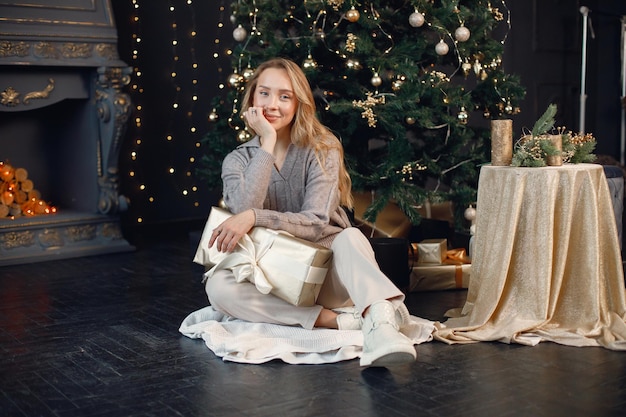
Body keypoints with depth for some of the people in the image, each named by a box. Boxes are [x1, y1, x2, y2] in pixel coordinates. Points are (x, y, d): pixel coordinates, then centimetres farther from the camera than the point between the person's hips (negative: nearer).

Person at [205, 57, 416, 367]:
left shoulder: (321, 150, -5)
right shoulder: (238, 160, 3)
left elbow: (315, 223, -17)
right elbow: (244, 211, -20)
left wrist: (254, 217, -30)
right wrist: (267, 144, -17)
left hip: (324, 274, -2)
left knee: (350, 238, -33)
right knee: (217, 287, -27)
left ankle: (379, 321, -59)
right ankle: (335, 320, -34)